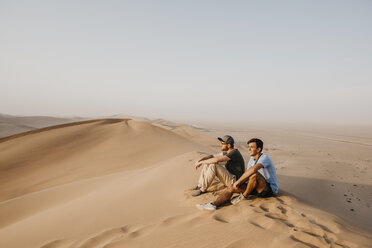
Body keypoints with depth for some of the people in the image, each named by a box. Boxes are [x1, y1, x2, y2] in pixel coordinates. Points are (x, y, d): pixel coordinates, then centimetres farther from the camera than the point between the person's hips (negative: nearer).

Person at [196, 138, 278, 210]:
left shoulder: (264, 157, -20)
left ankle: (244, 196, -14)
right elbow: (247, 175, 8)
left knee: (255, 174, -37)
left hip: (270, 189, -8)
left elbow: (253, 169, -39)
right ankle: (213, 204, -31)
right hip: (258, 189, 8)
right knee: (232, 187, -11)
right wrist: (238, 184, -12)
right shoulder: (252, 159, 8)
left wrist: (238, 181, -33)